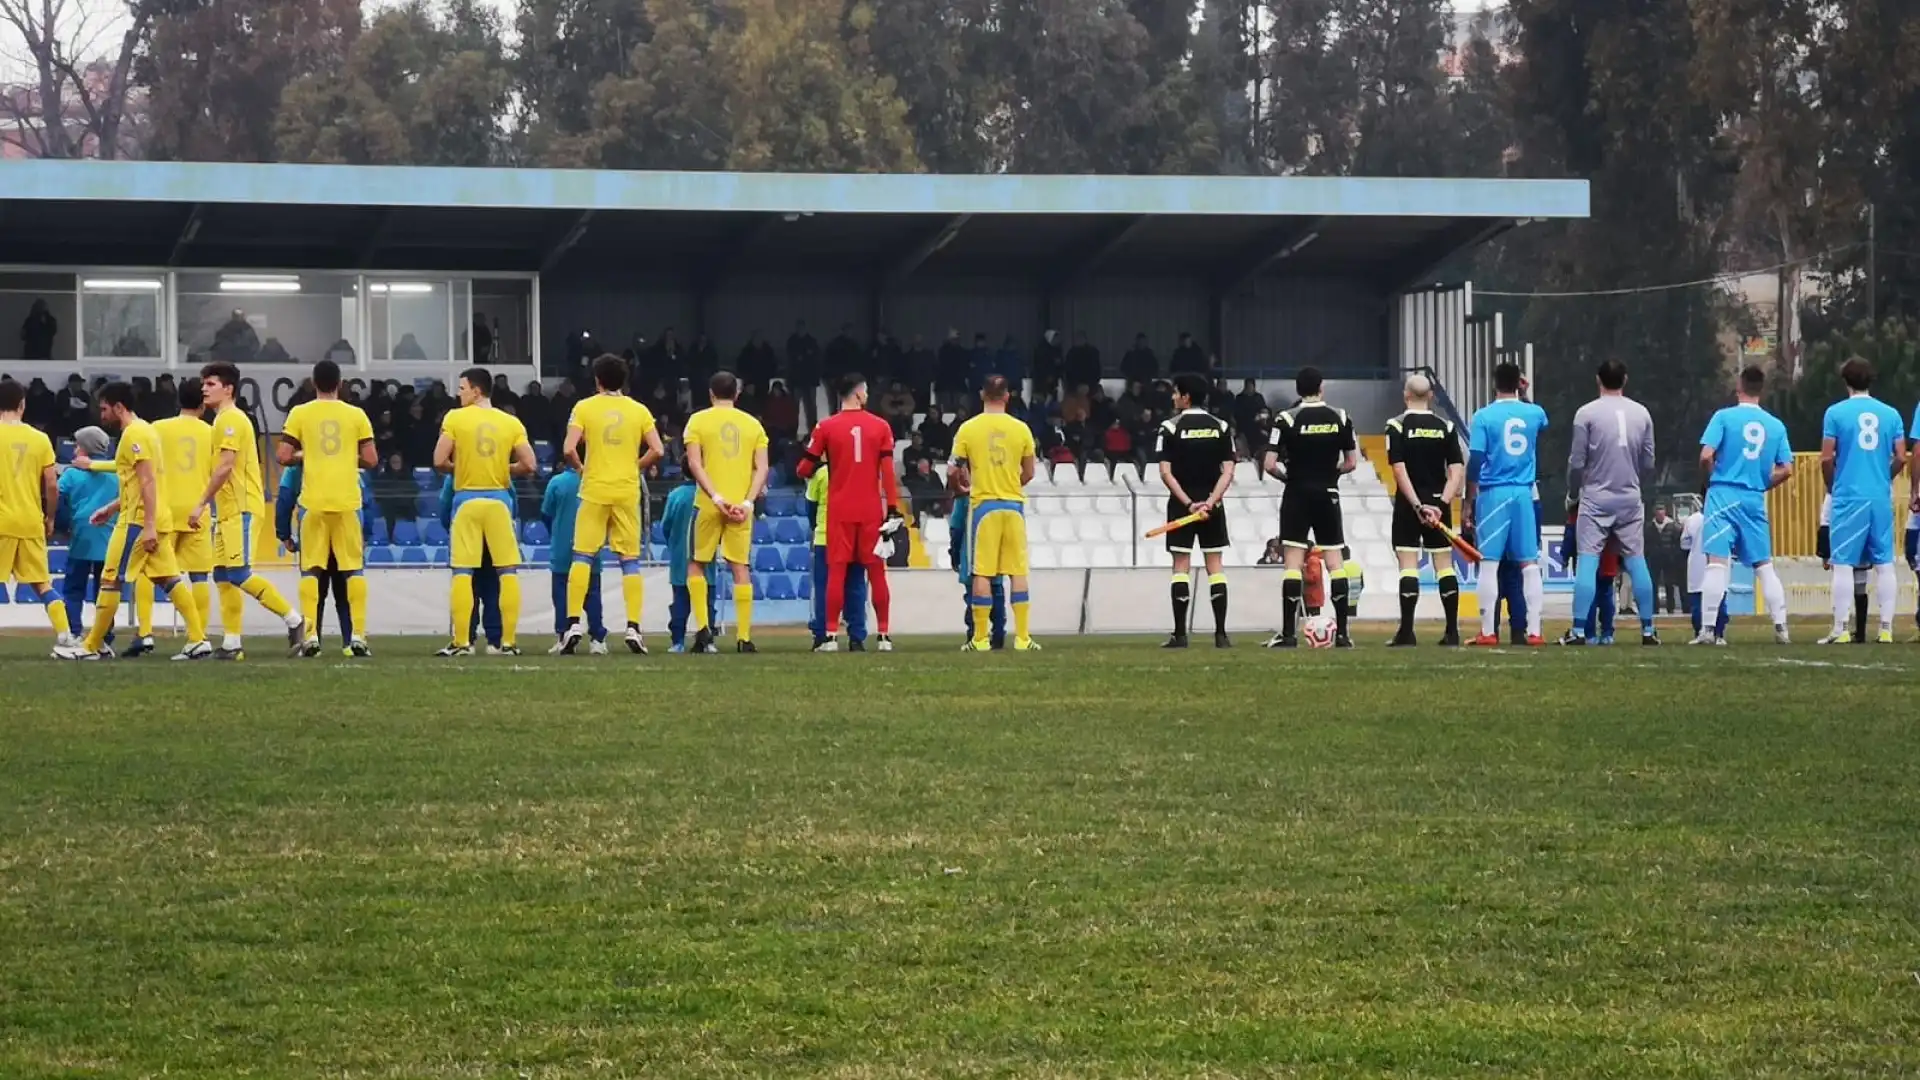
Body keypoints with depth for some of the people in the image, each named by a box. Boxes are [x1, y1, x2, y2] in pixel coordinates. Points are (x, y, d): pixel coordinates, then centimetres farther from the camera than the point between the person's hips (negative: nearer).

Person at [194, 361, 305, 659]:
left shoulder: (231, 419, -11)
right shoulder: (224, 420, 19)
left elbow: (225, 467, -19)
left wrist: (202, 503, -17)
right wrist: (211, 504, 17)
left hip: (240, 509, -10)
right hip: (229, 510, 10)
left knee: (239, 574, -14)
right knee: (223, 577, 6)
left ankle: (294, 620, -9)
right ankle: (232, 643, 6)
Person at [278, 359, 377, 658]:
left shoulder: (300, 414, 1)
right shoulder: (356, 415, 3)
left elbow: (283, 456, -3)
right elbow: (370, 459, 2)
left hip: (313, 501, 0)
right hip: (347, 500, 0)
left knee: (310, 570, 4)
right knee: (354, 568, 5)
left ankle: (310, 634, -5)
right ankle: (358, 635, -2)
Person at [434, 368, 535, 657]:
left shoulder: (455, 418, -3)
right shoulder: (511, 423, 3)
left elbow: (439, 461, -8)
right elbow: (528, 465, -3)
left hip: (467, 499, -2)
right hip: (499, 498, 2)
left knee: (462, 572, 1)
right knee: (508, 571, 5)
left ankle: (461, 642, -2)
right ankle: (509, 642, 2)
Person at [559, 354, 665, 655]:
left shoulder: (585, 408, -1)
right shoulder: (639, 411, 4)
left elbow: (568, 449, -9)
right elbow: (656, 450, 0)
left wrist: (580, 468, 9)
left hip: (594, 491, -1)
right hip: (627, 492, 1)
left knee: (582, 557, 3)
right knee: (630, 560, 5)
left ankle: (573, 624, -7)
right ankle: (633, 628, -2)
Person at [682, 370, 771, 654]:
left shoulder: (699, 421, 3)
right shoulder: (752, 424, 9)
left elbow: (694, 463, -8)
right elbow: (762, 468, 1)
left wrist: (716, 498, -12)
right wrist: (748, 502, -5)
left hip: (709, 504, -2)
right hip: (741, 506, 2)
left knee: (696, 564, 12)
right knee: (741, 569, 4)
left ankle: (703, 628, -2)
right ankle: (744, 638, 0)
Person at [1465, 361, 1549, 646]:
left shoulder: (1484, 417, -5)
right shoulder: (1534, 413, 6)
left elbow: (1475, 461, -9)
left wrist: (1468, 501, -3)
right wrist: (1521, 395, 40)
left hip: (1493, 494, -3)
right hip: (1524, 494, 3)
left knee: (1489, 563, 0)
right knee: (1529, 564, 5)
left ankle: (1488, 632, -1)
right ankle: (1534, 631, 2)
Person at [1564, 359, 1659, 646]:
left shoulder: (1587, 413, -8)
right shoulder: (1641, 413, 3)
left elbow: (1577, 462, -6)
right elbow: (1648, 463, 7)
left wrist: (1572, 492, 12)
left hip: (1596, 499, -3)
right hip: (1630, 499, 3)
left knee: (1587, 563, -3)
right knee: (1636, 563, 9)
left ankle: (1579, 631, -9)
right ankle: (1648, 631, 10)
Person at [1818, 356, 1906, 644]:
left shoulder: (1836, 413, -3)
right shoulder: (1890, 414, 6)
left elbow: (1826, 458, -5)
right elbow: (1901, 458, 4)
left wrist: (1831, 485, 14)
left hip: (1848, 497, -3)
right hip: (1881, 498, 3)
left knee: (1844, 564, -1)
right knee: (1884, 564, 7)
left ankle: (1840, 630, -3)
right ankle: (1886, 628, 6)